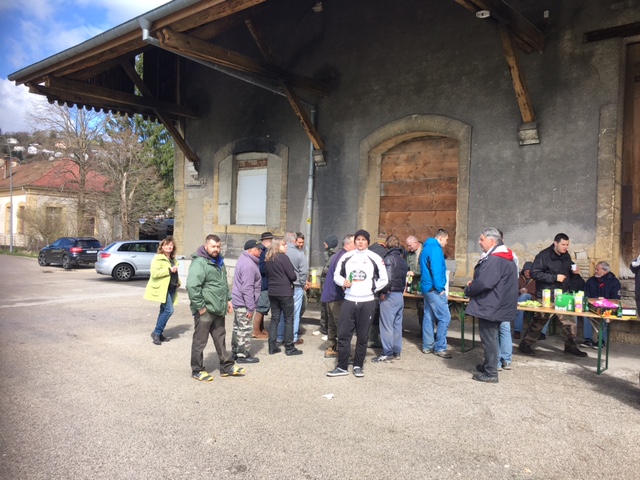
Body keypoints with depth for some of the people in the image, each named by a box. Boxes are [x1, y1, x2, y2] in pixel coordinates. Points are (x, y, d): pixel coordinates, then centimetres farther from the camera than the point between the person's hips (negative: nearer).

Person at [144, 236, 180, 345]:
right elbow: (154, 273, -21)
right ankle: (156, 333, -3)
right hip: (163, 288, -8)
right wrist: (169, 270, -23)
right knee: (169, 310, -15)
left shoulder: (173, 259, 18)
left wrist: (178, 282, 14)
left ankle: (159, 334, 20)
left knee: (164, 311, 12)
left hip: (172, 289, 8)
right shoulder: (158, 258, -9)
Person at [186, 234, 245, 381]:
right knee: (200, 342, 4)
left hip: (218, 309, 9)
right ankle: (197, 370, 17)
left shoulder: (219, 262, 14)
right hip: (205, 310, -9)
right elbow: (192, 286, -25)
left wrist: (228, 299, 17)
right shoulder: (199, 262, -17)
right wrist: (200, 307, -22)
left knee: (220, 339, 17)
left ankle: (227, 366, 26)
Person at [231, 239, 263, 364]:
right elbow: (247, 289, -26)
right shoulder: (249, 265, -23)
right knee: (245, 329, -1)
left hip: (238, 301, 11)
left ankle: (235, 352, 28)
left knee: (238, 328, 18)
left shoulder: (244, 259, 10)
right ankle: (243, 355, 7)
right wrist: (251, 307, -22)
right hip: (244, 303, -11)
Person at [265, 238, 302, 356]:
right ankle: (289, 348, 7)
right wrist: (292, 280, 8)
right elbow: (292, 276, -13)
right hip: (285, 292, -7)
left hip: (272, 292, 7)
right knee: (288, 320, 3)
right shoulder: (283, 257, -13)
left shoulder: (268, 259, 9)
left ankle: (272, 347, 12)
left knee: (274, 319, 11)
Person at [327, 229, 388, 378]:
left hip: (367, 302, -1)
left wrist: (371, 289, 0)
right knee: (343, 334, 1)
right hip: (349, 301, 2)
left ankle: (358, 366, 21)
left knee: (362, 336, 8)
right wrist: (343, 282, -9)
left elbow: (384, 279, 7)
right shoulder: (346, 257, 4)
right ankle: (342, 366, 11)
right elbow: (337, 275, 11)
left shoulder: (375, 258, -1)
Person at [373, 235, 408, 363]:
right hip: (400, 296, 8)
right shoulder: (402, 260, 13)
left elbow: (388, 278, -21)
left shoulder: (389, 258, -13)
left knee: (386, 325, -2)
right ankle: (396, 352, 21)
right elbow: (405, 278, 15)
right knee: (397, 325, 14)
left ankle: (387, 354, 1)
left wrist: (383, 291, -12)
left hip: (390, 295, -8)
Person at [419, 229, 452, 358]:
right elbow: (436, 270, -21)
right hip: (434, 289, -10)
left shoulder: (427, 247, 17)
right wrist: (440, 288, -16)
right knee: (445, 318, -6)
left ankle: (427, 346, 16)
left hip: (427, 288, 10)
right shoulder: (436, 249, -14)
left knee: (429, 317, 11)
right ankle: (440, 348, -3)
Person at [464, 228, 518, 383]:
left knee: (489, 338, -1)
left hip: (489, 307, -11)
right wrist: (473, 284, 8)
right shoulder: (506, 258, 12)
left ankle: (490, 373, 8)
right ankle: (489, 365, 35)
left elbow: (483, 283, -29)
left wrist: (468, 290, -11)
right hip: (499, 306, 11)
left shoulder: (494, 260, -23)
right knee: (491, 337, 21)